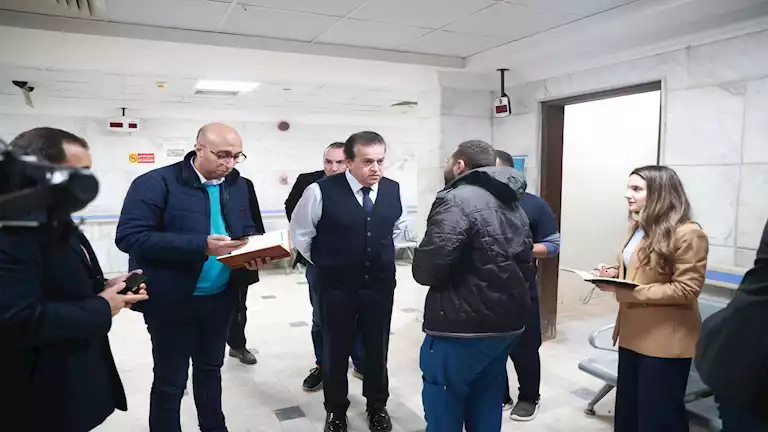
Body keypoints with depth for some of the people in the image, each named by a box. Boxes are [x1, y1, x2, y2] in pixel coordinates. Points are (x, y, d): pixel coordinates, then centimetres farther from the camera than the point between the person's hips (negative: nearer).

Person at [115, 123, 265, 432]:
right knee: (170, 380, 10)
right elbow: (130, 236, -23)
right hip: (172, 300, -5)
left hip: (219, 297, 6)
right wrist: (201, 245, -30)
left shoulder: (237, 185, 3)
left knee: (210, 369, 23)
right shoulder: (156, 182, -16)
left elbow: (246, 231, 11)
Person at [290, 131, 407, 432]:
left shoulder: (394, 190, -4)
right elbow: (300, 232, -2)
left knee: (377, 349, 16)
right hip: (336, 286, -3)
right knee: (336, 350, 13)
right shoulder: (322, 191, -16)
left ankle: (377, 406, 39)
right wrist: (323, 264, 5)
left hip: (380, 284, 3)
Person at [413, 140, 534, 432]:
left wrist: (419, 264, -2)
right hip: (508, 322, 9)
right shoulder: (512, 203, 12)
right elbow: (526, 264, 15)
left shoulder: (457, 200, -16)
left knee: (443, 408, 7)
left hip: (463, 325, -9)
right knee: (486, 406, 20)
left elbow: (428, 268, -23)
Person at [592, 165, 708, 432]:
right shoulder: (639, 227, 11)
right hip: (633, 333, 8)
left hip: (666, 340, -8)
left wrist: (628, 291, -26)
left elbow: (687, 289, -21)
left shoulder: (687, 234, -17)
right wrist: (614, 274, -1)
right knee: (628, 409, 20)